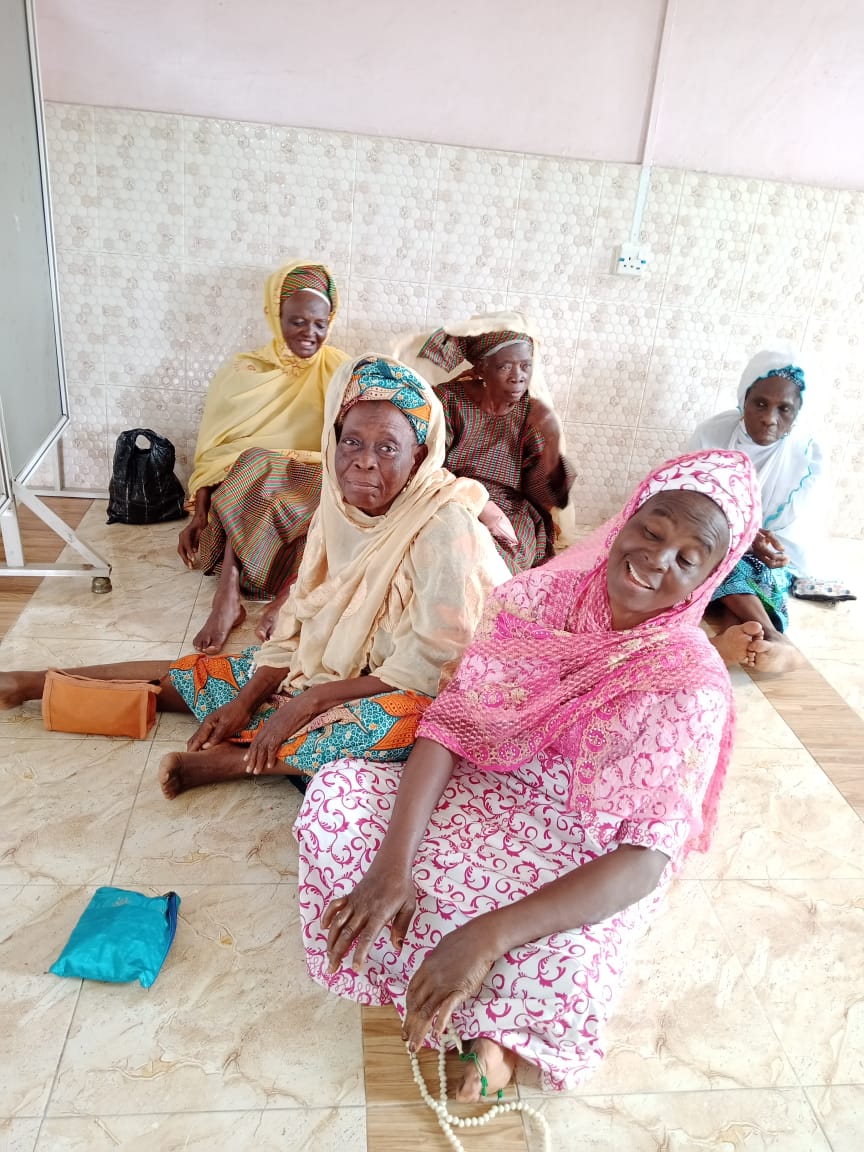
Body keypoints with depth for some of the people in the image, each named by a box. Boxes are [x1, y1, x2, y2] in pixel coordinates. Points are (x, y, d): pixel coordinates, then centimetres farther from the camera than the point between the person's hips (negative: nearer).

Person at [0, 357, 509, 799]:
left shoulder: (446, 529, -25)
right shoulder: (339, 509, -5)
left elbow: (428, 670, -25)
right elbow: (301, 621, 1)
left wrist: (309, 701, -24)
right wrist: (246, 699, -10)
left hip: (406, 695, -6)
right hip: (337, 665, 6)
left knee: (407, 718, -40)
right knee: (210, 673, 3)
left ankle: (226, 760, -23)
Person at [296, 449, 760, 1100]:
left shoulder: (692, 686, -20)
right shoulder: (540, 598, -10)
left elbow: (646, 862, -25)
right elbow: (452, 721, -11)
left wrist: (489, 935, -36)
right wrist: (393, 861, -25)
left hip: (586, 870, -4)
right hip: (483, 801, 4)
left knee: (559, 976, -35)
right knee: (334, 795, -17)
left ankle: (492, 1019, 5)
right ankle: (479, 1021, -4)